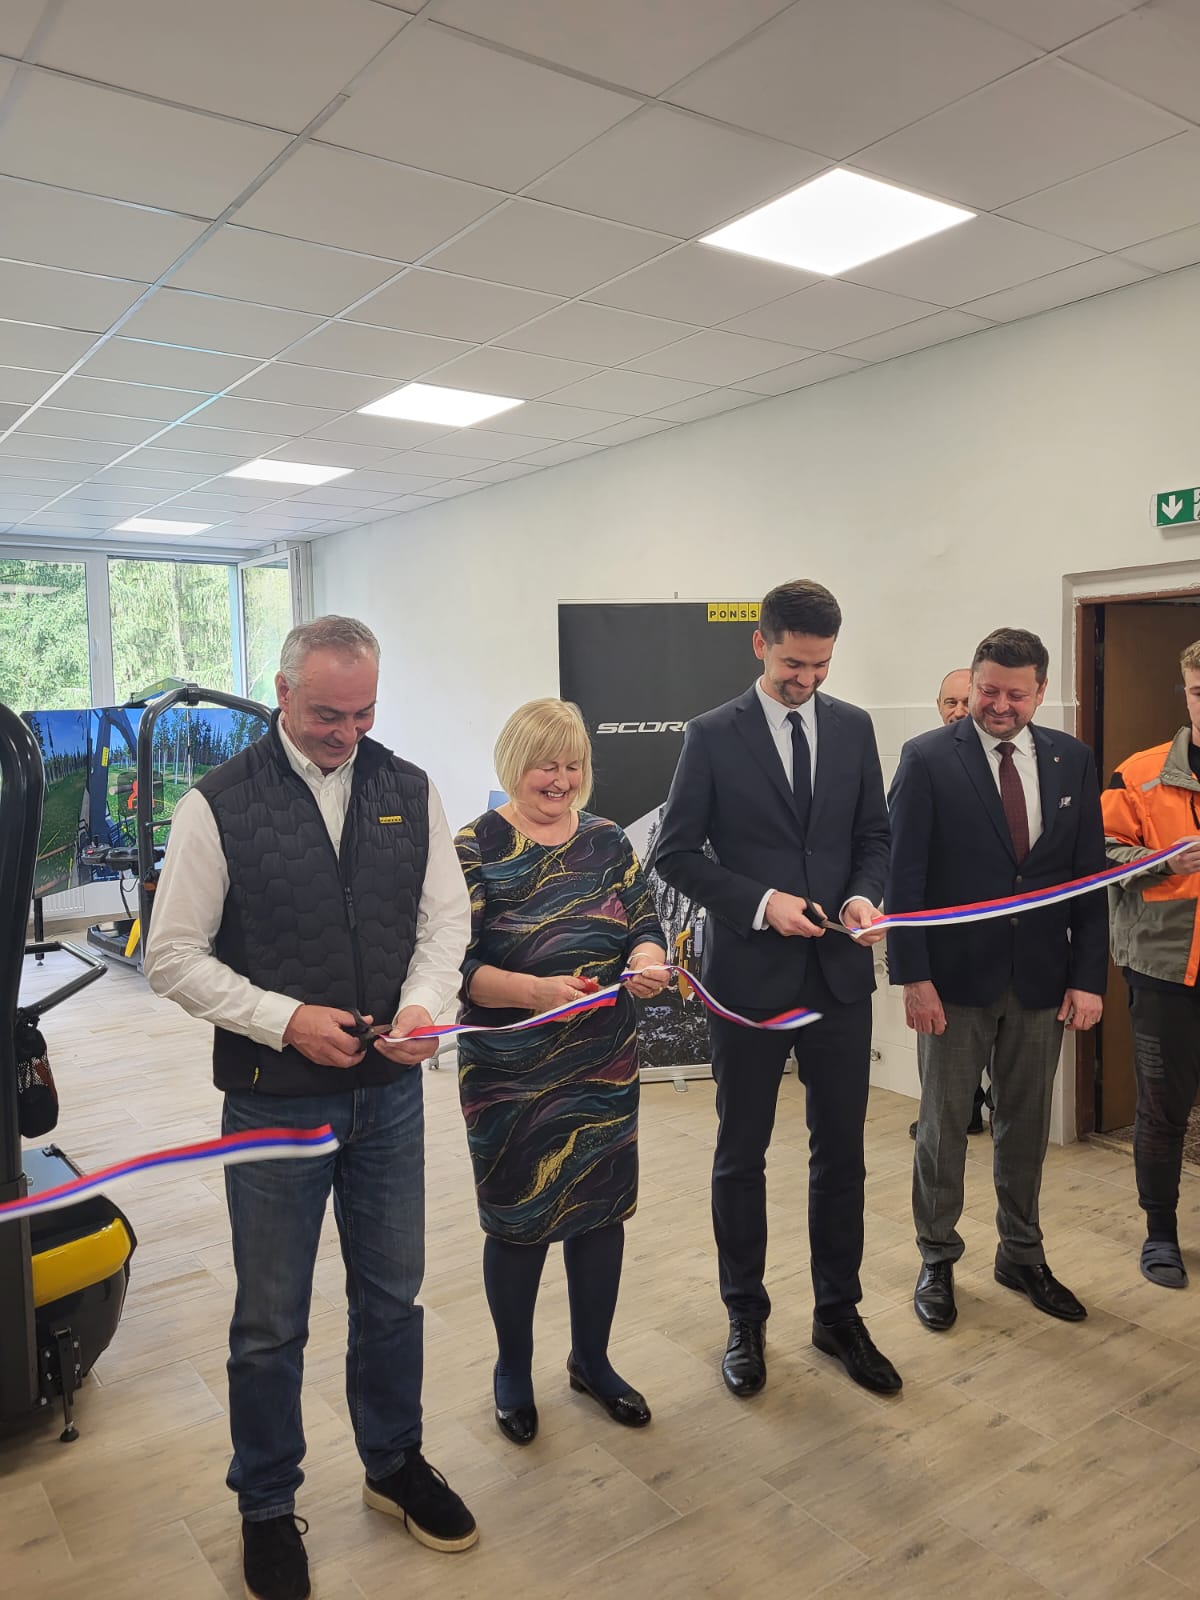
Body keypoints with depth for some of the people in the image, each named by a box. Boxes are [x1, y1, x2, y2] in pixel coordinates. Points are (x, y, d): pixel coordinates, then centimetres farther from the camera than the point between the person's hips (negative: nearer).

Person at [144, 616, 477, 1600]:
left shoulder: (409, 790, 0)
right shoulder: (219, 805, -10)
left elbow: (446, 917, 4)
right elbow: (174, 955, -8)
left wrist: (424, 1003, -14)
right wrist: (285, 1018, -18)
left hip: (390, 1092, 3)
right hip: (276, 1101, -3)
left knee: (392, 1296, 19)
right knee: (271, 1323, 14)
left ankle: (395, 1465, 44)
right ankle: (267, 1509, 38)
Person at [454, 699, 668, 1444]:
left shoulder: (608, 841, 4)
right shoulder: (477, 848, -10)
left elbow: (646, 927, 2)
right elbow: (460, 965, -14)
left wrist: (648, 963, -20)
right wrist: (534, 990, -29)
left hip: (606, 1065, 4)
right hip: (512, 1075, -4)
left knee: (603, 1207, 15)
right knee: (518, 1219, 10)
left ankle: (593, 1360, 38)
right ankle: (514, 1371, 34)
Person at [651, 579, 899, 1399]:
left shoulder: (853, 727, 5)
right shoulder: (713, 735, -6)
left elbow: (874, 834, 11)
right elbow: (675, 852, -6)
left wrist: (863, 895, -9)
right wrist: (761, 902, -17)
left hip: (840, 971, 3)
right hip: (750, 972, -3)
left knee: (842, 1153, 12)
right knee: (742, 1155, 11)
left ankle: (839, 1315, 31)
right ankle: (746, 1320, 29)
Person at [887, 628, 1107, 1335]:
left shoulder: (1073, 760, 3)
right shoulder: (928, 758, -9)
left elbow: (1091, 874, 4)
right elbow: (904, 877, -10)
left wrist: (1089, 977, -2)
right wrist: (913, 976, -14)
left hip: (1042, 980, 4)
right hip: (956, 979, -3)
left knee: (1027, 1124, 16)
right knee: (944, 1123, 10)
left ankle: (1022, 1255, 35)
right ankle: (938, 1261, 27)